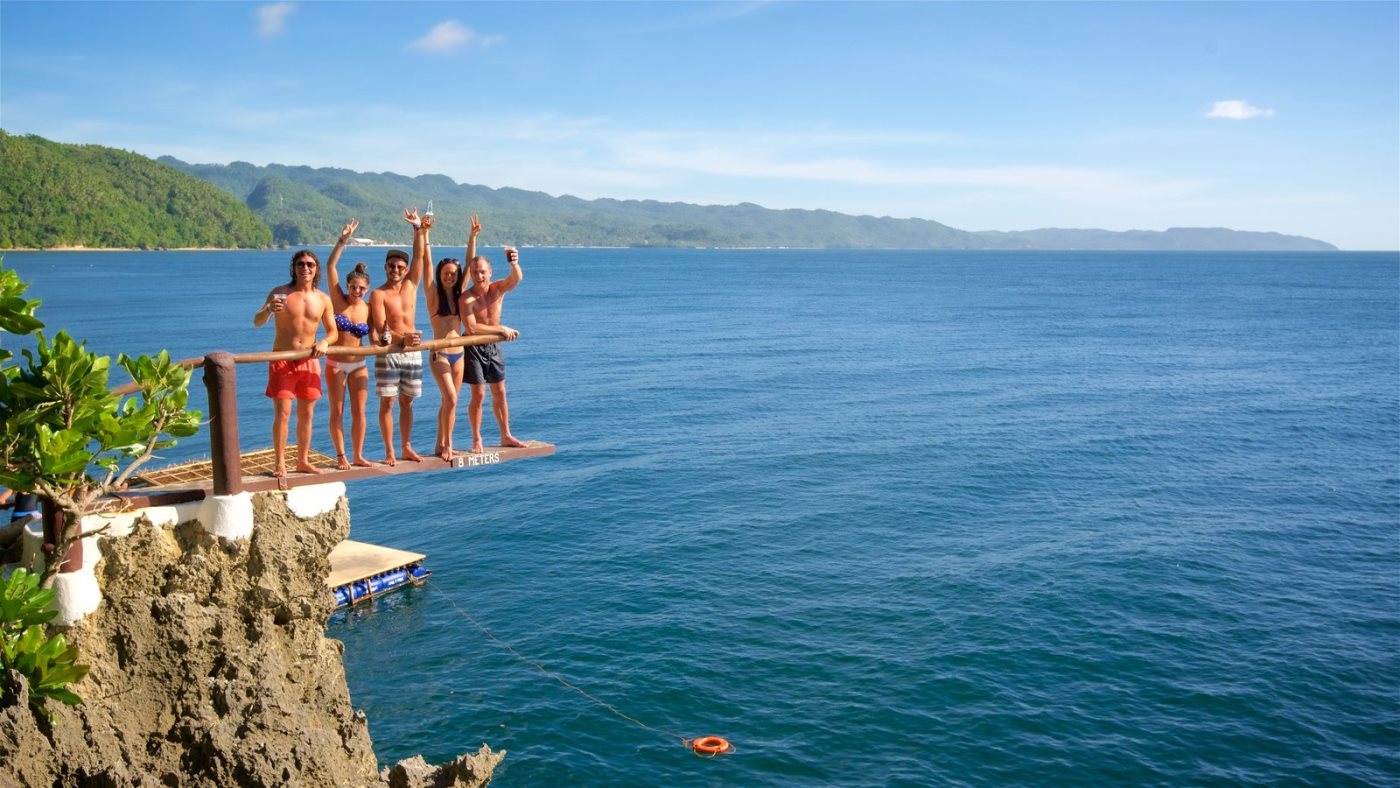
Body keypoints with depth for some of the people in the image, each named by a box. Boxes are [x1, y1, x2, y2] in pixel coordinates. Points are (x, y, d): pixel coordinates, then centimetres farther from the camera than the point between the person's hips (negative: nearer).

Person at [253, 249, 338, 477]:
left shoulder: (323, 300, 4)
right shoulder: (280, 292, -4)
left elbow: (333, 332, 9)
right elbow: (257, 322, -12)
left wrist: (324, 342, -14)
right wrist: (269, 309, -34)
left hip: (309, 362, 3)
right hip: (282, 361, -3)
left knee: (306, 413, 8)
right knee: (282, 413, -8)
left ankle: (303, 461, 18)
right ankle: (279, 463, -1)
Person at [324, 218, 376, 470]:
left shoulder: (368, 309, 0)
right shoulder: (338, 300, -7)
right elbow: (330, 266, -15)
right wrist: (342, 241, -22)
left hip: (359, 364, 2)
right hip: (335, 363, -2)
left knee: (359, 412, 4)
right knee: (337, 411, 4)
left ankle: (358, 455, 15)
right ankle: (341, 456, 11)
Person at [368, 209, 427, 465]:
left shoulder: (411, 285, 8)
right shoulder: (378, 295, -6)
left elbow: (419, 256, 0)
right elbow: (380, 329, -14)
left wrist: (418, 228, -9)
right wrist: (402, 338, -31)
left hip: (412, 352, 4)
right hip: (388, 354, -4)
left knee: (407, 402, 10)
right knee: (387, 402, -3)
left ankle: (406, 447, 18)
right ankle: (389, 451, 2)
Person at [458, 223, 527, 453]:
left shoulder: (498, 288, -6)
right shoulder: (467, 297, -18)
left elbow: (516, 278, -26)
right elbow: (471, 327, -28)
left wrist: (514, 264, -48)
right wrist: (501, 329, -26)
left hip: (493, 347, 5)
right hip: (473, 348, -5)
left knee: (500, 392, 10)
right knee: (478, 394, -5)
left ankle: (506, 436, 19)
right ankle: (477, 439, 7)